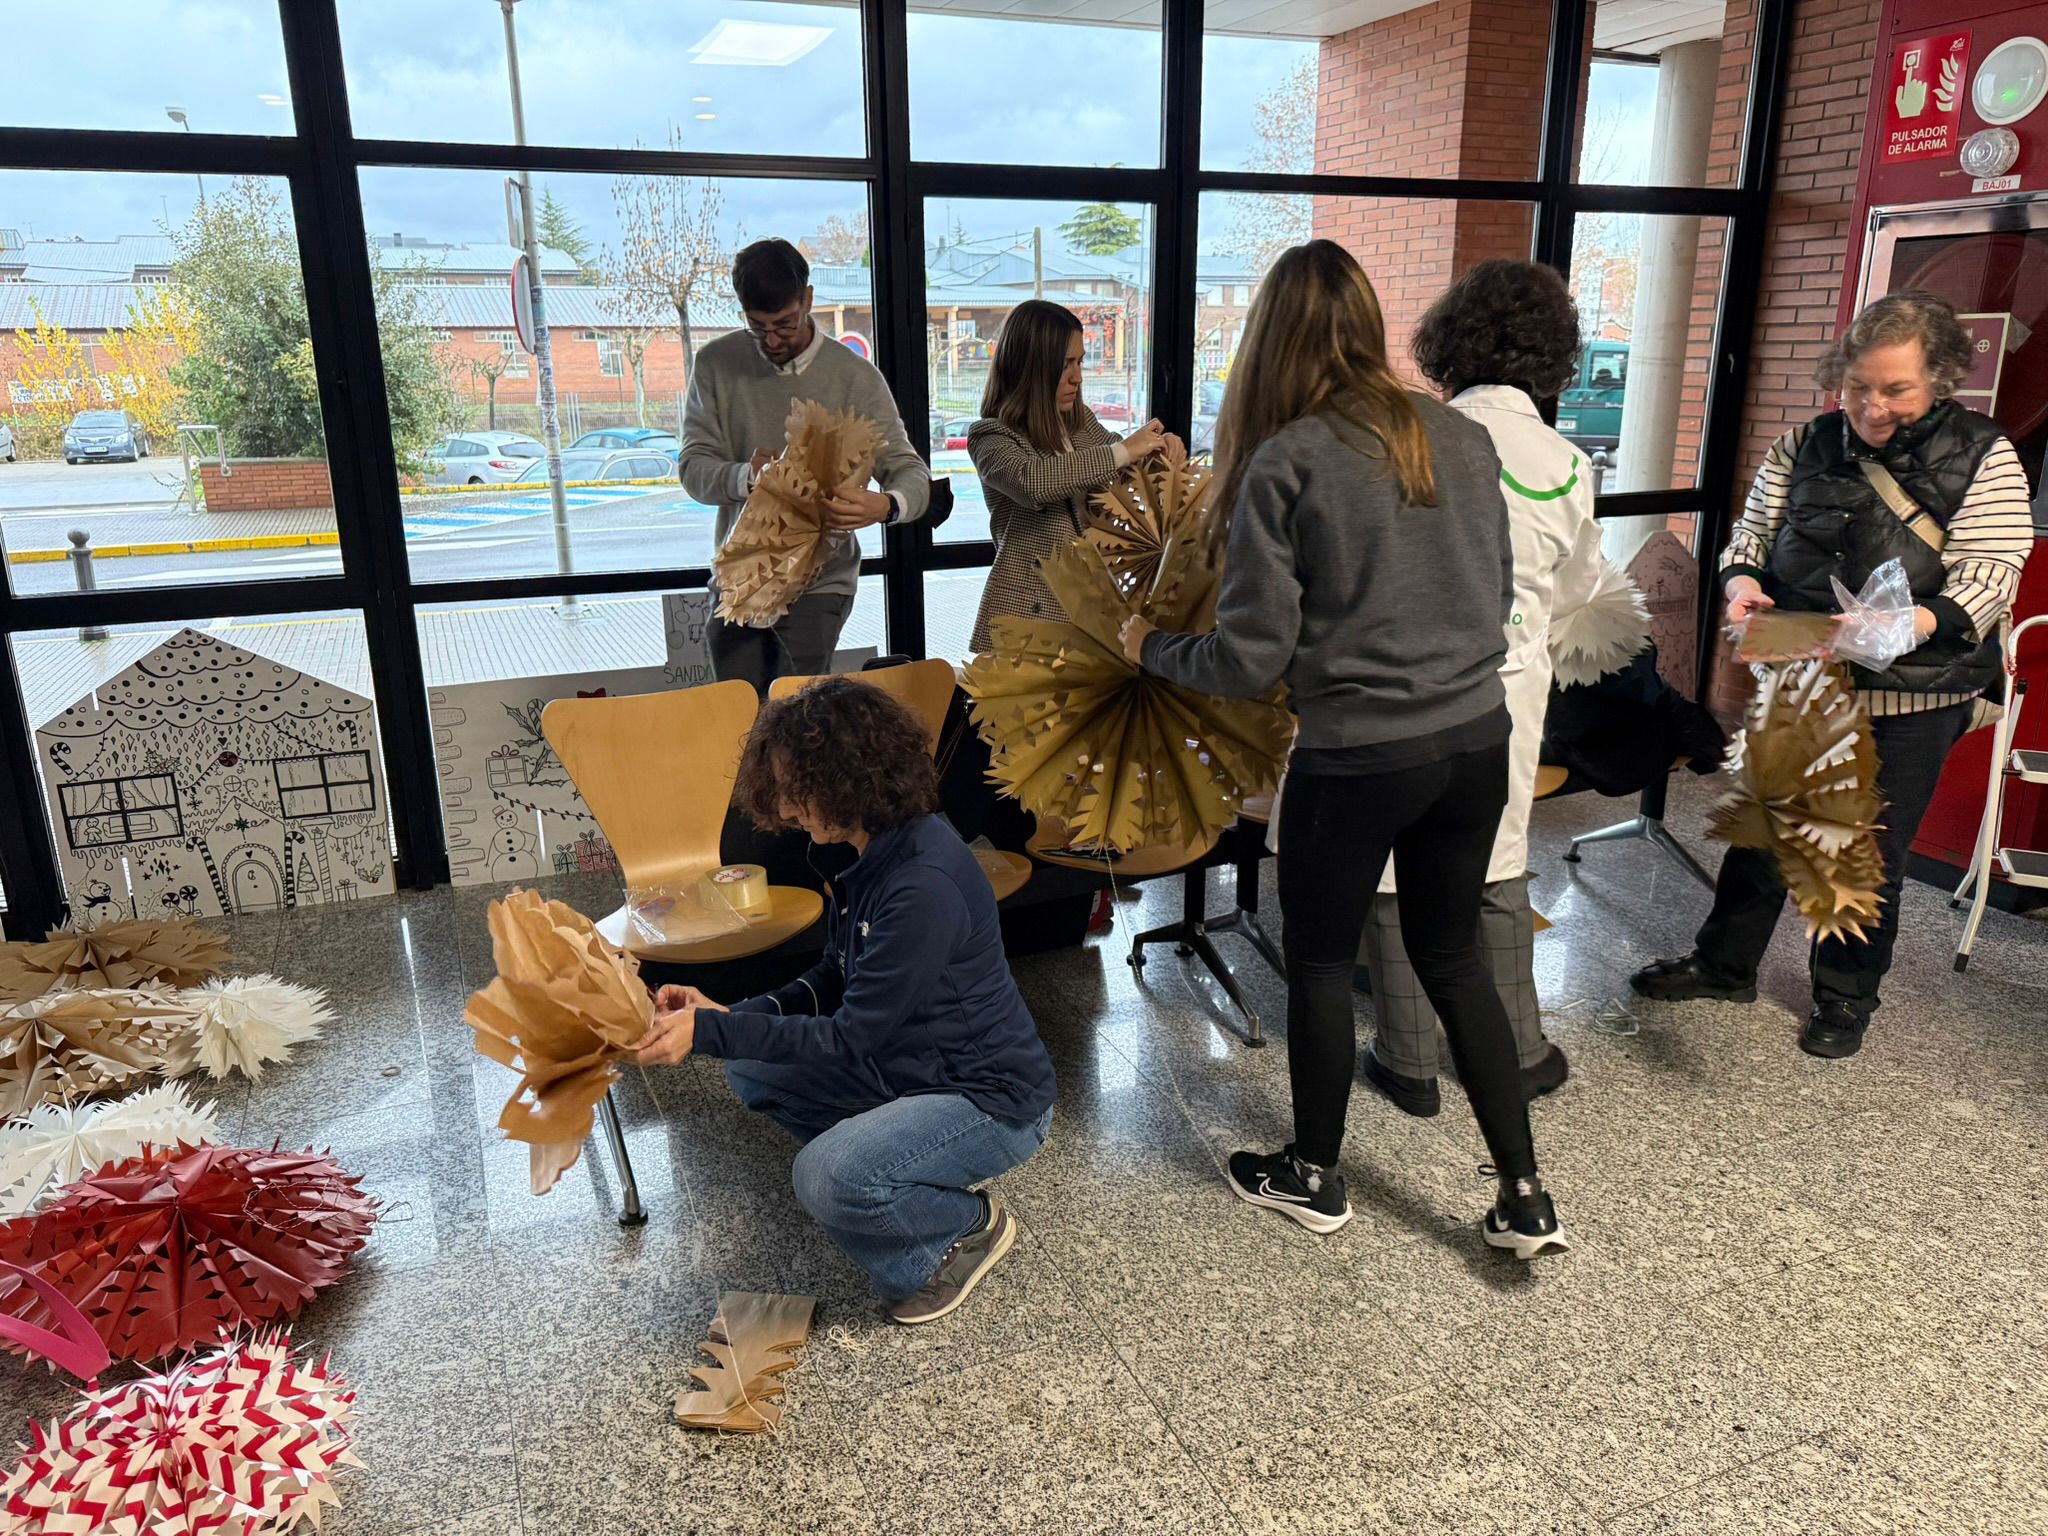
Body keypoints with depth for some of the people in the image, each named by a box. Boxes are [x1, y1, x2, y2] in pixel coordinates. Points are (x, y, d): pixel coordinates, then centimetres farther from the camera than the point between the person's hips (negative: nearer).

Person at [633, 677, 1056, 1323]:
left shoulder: (925, 886, -30)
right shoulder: (863, 853, -2)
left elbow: (851, 1038, -25)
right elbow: (837, 979, 7)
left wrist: (710, 1033, -26)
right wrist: (727, 1016, -7)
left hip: (993, 1099, -9)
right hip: (906, 1066, 9)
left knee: (827, 1180, -27)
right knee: (751, 1066, 4)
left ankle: (971, 1225, 3)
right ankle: (918, 1174, 10)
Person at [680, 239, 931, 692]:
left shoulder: (856, 377, -6)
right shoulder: (715, 364, 0)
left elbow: (912, 473, -7)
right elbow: (693, 467, -3)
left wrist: (884, 506, -32)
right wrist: (745, 476, -26)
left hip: (819, 583, -2)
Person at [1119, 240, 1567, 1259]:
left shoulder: (1285, 462, -15)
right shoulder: (1462, 437, 2)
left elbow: (1250, 658, -14)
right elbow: (1497, 591, 14)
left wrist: (1151, 650, 3)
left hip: (1357, 756, -5)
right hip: (1477, 739, 6)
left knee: (1320, 962, 15)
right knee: (1452, 958, 20)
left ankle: (1313, 1177, 33)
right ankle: (1524, 1196, 26)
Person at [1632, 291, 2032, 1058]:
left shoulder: (1983, 458, -5)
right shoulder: (1804, 446, 3)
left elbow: (1989, 572, -11)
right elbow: (1752, 533, 10)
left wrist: (1916, 622, -30)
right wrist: (1742, 583, -13)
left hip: (1908, 699, -3)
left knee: (1869, 856, 9)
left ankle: (1846, 996, 29)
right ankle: (1725, 963, 32)